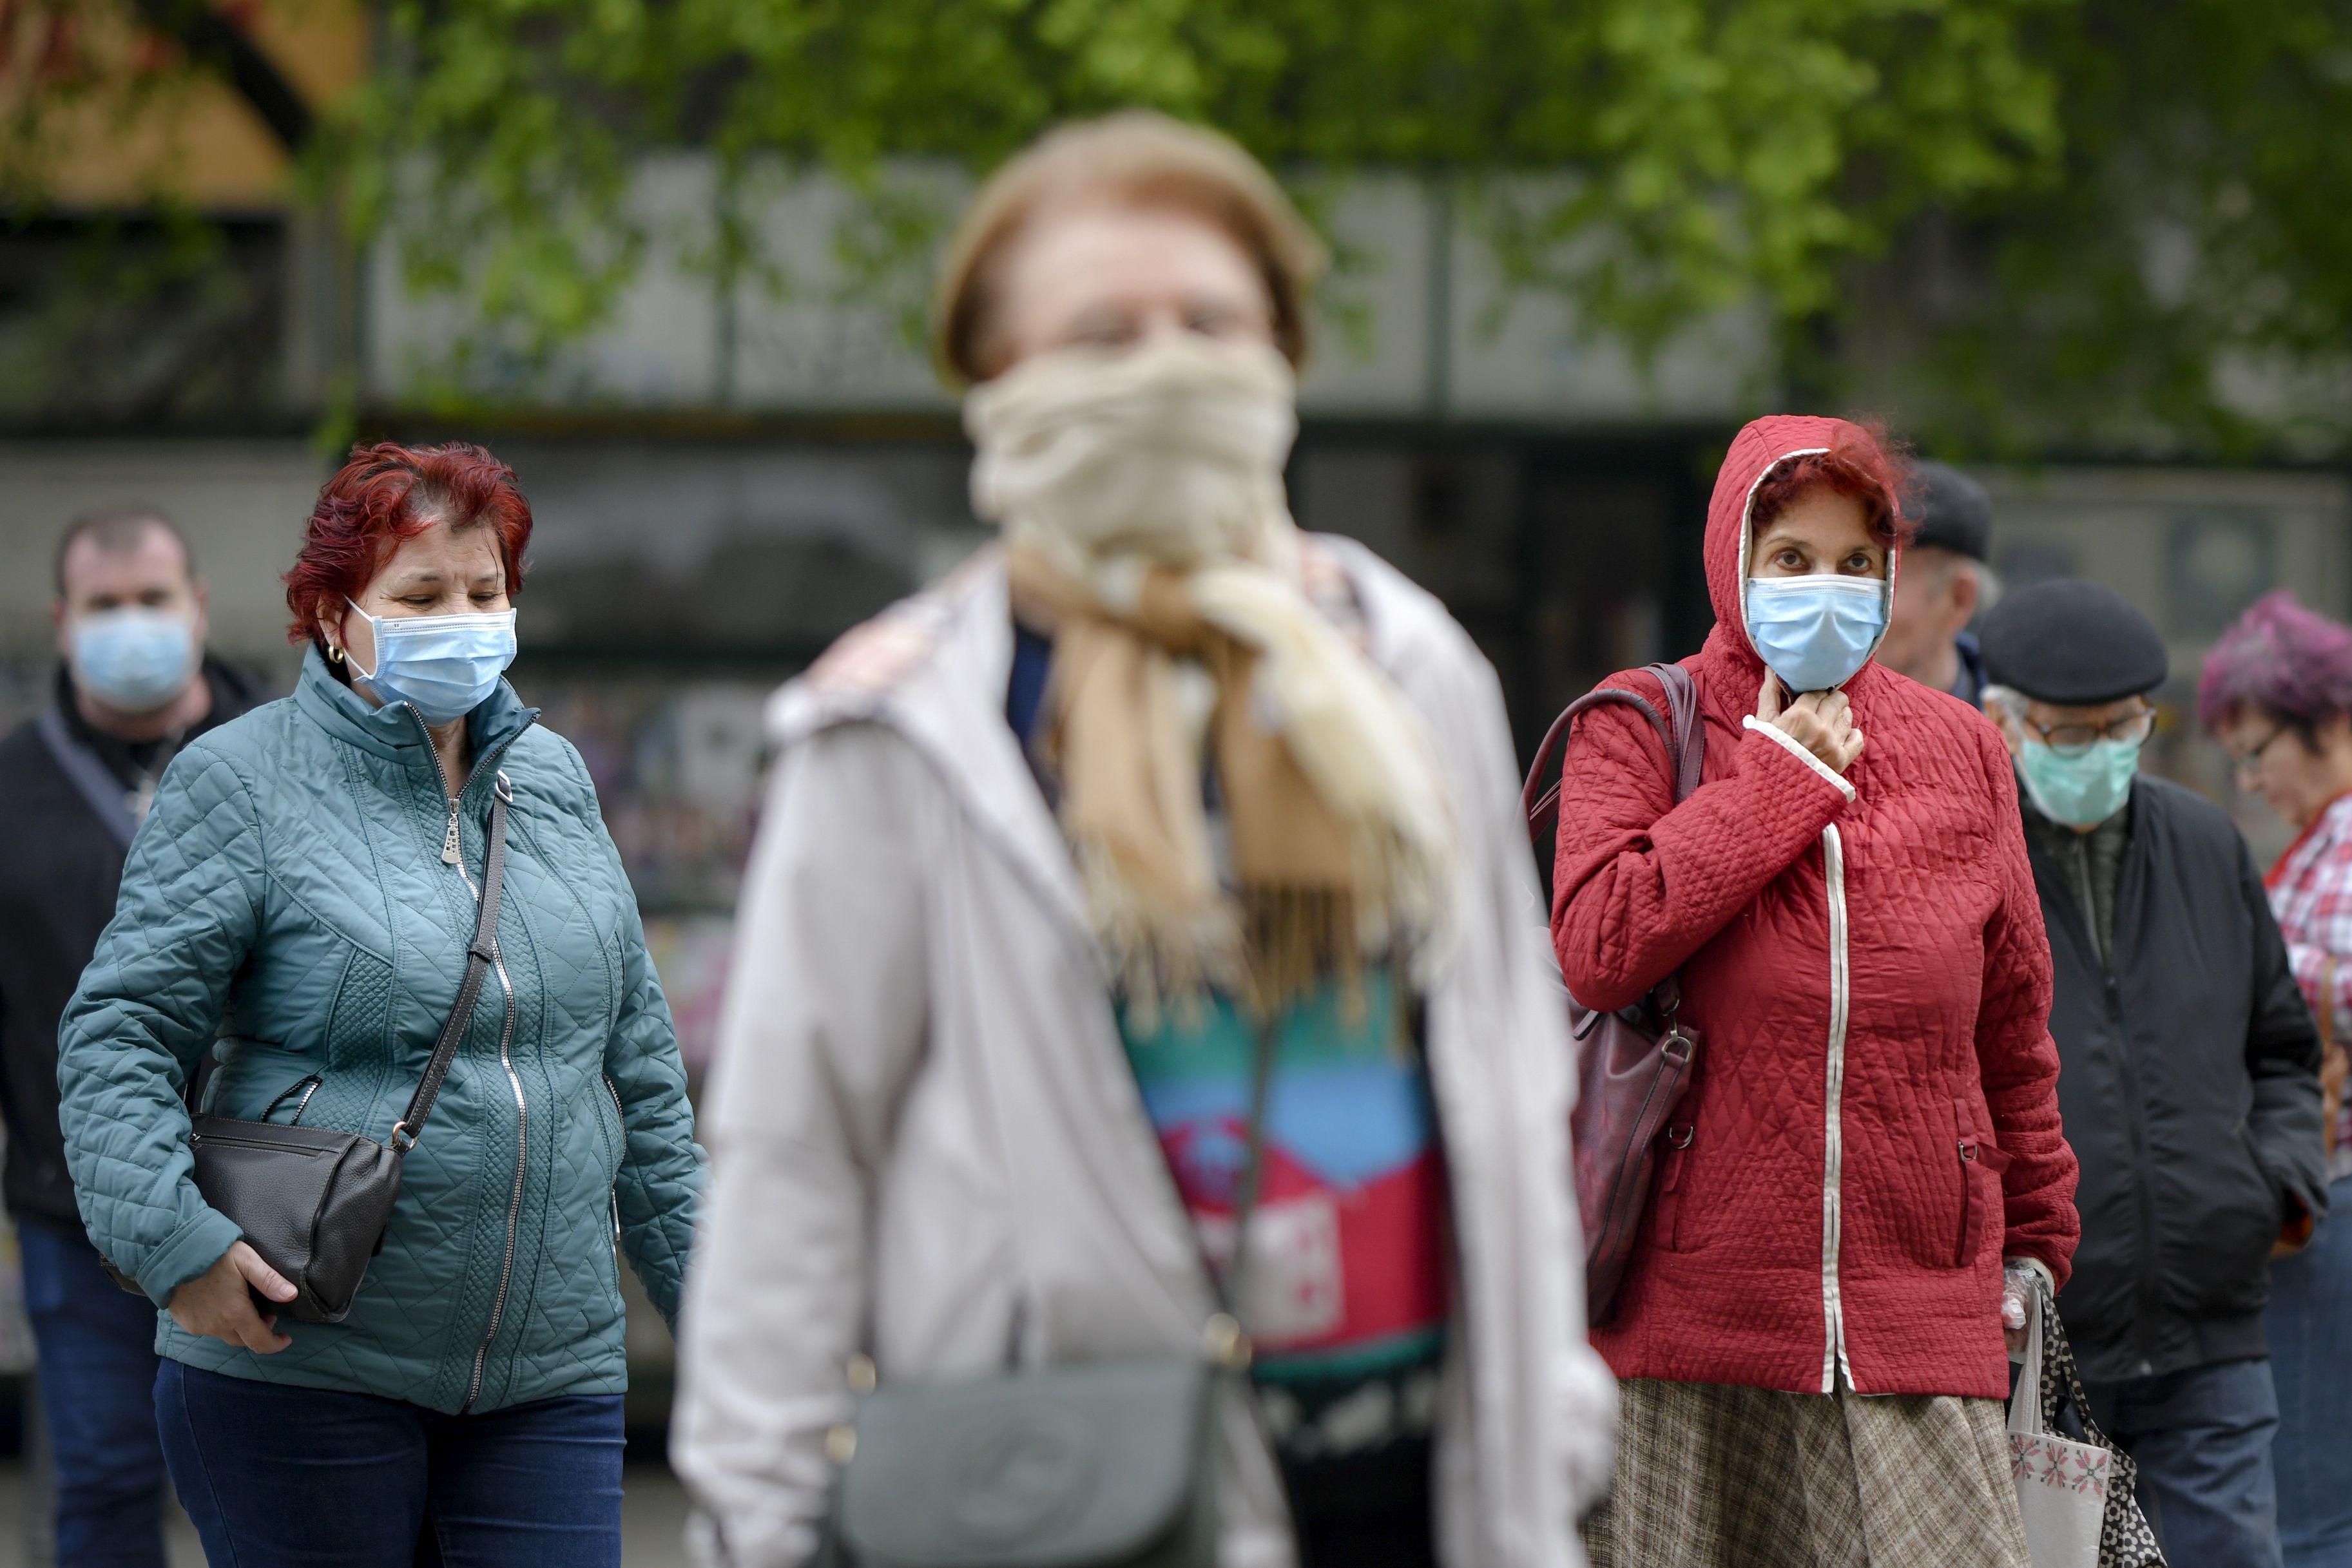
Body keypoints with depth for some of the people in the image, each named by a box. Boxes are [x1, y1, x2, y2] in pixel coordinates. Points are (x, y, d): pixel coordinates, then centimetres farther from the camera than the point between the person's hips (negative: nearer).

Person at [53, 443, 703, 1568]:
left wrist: (699, 1285, 18)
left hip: (551, 1367, 4)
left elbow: (637, 1058, 19)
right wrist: (174, 1240, -21)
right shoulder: (241, 781, -3)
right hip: (302, 1375, -4)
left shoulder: (553, 778, 14)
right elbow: (119, 1034, -7)